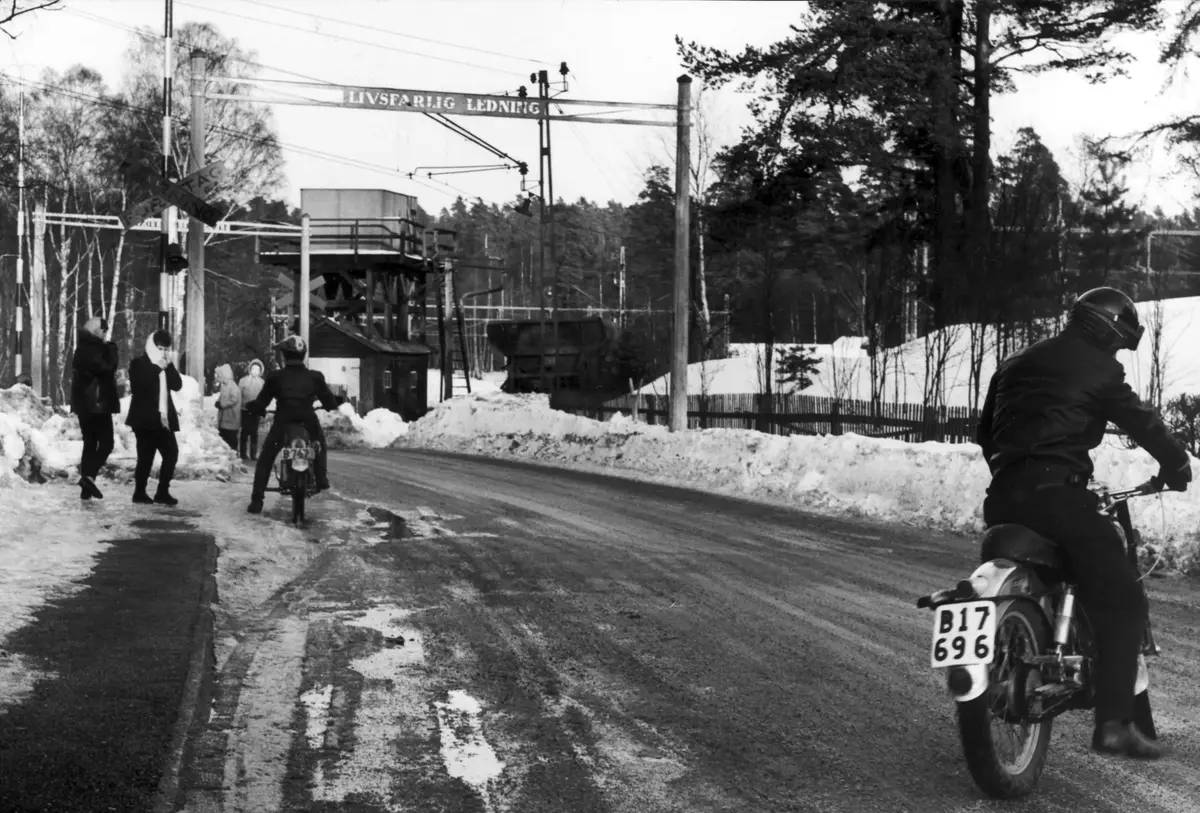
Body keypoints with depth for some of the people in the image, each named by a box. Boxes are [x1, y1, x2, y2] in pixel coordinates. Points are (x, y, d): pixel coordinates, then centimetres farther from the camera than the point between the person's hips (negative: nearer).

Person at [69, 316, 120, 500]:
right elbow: (106, 367, -18)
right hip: (98, 404, -9)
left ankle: (86, 488, 7)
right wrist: (111, 349, -7)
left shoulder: (83, 349, 15)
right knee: (106, 443, -6)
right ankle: (89, 476, -22)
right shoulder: (92, 349, -11)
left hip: (84, 405, 9)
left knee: (90, 444, 10)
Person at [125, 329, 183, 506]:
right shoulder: (139, 364, -2)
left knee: (172, 453, 1)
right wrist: (157, 367, -16)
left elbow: (177, 385, 3)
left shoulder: (166, 367, 15)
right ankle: (140, 492, 3)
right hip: (145, 419, -6)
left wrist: (169, 365, -7)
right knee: (146, 456, -6)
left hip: (163, 419, 6)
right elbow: (140, 384, -18)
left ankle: (163, 492, 6)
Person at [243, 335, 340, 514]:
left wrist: (254, 408, 26)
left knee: (265, 459, 11)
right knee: (320, 441, 36)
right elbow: (329, 401, 12)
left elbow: (261, 402, 4)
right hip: (309, 424, 1)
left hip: (282, 423, -1)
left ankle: (257, 500, 3)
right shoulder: (315, 377, 7)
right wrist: (334, 402, 35)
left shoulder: (275, 377, 3)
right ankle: (321, 478, 31)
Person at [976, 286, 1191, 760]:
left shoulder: (1015, 363, 24)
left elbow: (985, 430, 29)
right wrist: (1177, 466, 17)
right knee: (1120, 600, -4)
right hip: (1055, 494, -7)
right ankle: (1113, 723, -15)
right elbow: (1141, 421, 2)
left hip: (1003, 495, 7)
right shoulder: (1098, 369, 4)